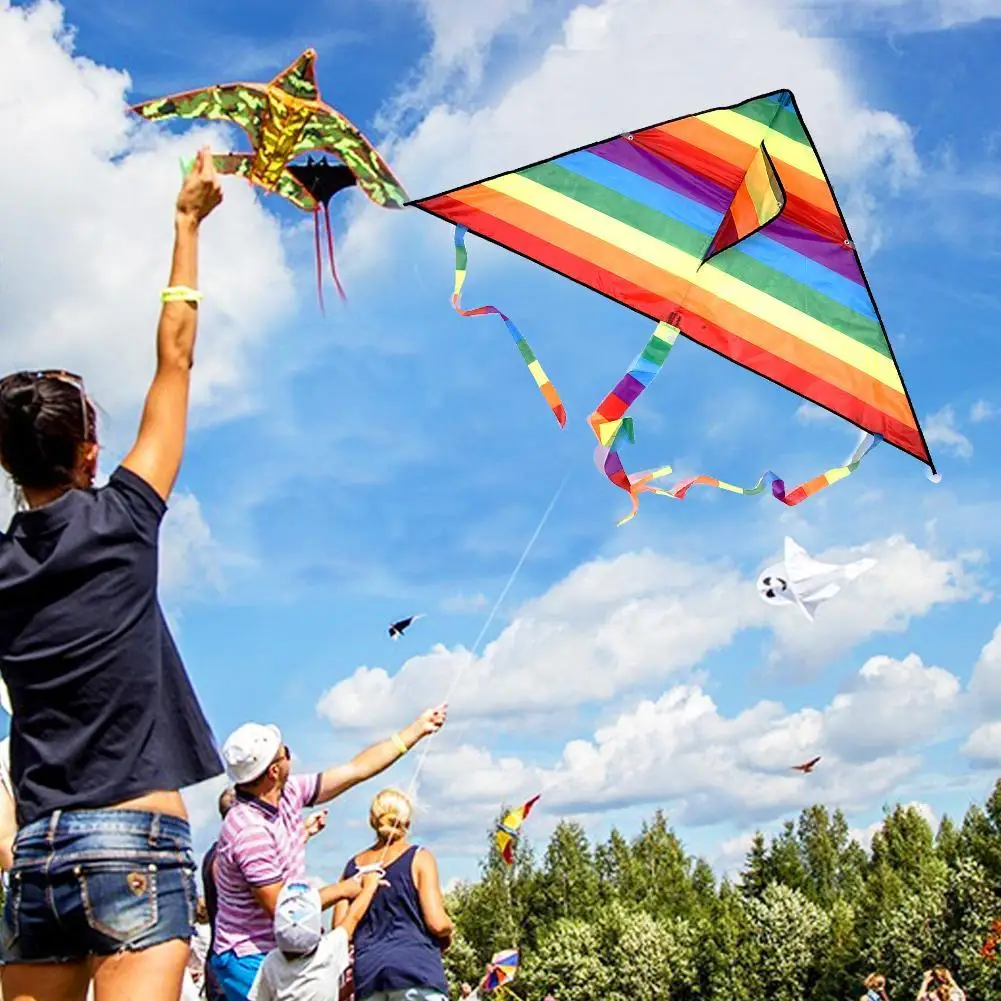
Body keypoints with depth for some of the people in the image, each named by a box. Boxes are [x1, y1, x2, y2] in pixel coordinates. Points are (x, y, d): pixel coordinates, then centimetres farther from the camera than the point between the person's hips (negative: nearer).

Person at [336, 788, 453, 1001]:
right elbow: (437, 923, -7)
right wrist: (447, 936, 15)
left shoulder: (353, 866, 14)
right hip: (415, 966, -5)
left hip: (366, 971, 5)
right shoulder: (419, 858, 1)